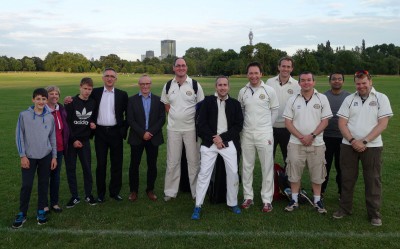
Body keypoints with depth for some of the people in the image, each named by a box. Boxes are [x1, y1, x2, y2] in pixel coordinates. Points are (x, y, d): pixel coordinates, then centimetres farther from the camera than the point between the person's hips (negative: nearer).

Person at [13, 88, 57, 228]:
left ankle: (41, 211, 22)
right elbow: (19, 136, -4)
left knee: (43, 184, 8)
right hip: (29, 156, -2)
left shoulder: (50, 117, 0)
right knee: (26, 185, -1)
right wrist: (22, 155, -7)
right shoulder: (24, 115, -6)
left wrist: (54, 156, 5)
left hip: (46, 156, 2)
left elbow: (52, 138, 6)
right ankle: (22, 214, 15)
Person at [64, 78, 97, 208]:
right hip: (71, 141, -2)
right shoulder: (71, 102, -8)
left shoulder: (93, 103, 2)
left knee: (87, 167, 4)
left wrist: (93, 123, -4)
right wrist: (73, 140, -12)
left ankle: (88, 194, 18)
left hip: (85, 140, 2)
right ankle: (74, 196, 14)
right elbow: (66, 123, -9)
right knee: (70, 168, 3)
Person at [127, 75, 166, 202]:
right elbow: (130, 120, -5)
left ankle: (150, 190, 21)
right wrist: (142, 133, -14)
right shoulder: (132, 100, 2)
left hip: (153, 138, 1)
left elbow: (162, 118, -2)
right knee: (134, 165, 5)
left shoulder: (158, 100, 4)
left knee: (152, 165, 7)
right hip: (137, 137, -1)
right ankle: (134, 190, 18)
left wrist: (151, 132, -12)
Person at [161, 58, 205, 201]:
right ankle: (170, 191, 21)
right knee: (172, 161, 9)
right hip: (173, 129, 2)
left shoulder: (195, 85, -3)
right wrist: (174, 116, 4)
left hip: (191, 128, -2)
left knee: (194, 161, 5)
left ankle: (196, 191, 18)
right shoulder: (168, 86, 6)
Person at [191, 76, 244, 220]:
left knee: (233, 173, 3)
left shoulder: (235, 104, 6)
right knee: (204, 173, -2)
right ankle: (198, 206, 7)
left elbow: (238, 125, 1)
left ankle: (232, 203, 22)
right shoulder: (208, 101, 3)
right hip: (210, 142, -1)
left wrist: (222, 137, -9)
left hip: (228, 143, 1)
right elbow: (201, 123, -2)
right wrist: (213, 138, -11)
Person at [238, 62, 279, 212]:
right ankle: (248, 197, 22)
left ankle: (267, 200, 12)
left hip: (264, 134, -3)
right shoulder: (242, 92, 5)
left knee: (267, 167, 2)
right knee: (247, 167, 10)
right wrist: (245, 124, 9)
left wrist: (267, 125, 5)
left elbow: (275, 110, 4)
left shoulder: (269, 90, -4)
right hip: (247, 134, 3)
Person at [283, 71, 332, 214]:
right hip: (296, 143, 1)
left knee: (317, 173, 7)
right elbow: (288, 121, 0)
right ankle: (294, 200, 19)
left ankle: (317, 201, 21)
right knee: (294, 171, 5)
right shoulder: (292, 100, 3)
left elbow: (325, 121, -3)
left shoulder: (322, 99, 1)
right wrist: (301, 137, -11)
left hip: (316, 143, 0)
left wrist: (312, 135, -14)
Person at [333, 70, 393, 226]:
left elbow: (382, 124, -8)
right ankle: (345, 208, 23)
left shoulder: (381, 98, 0)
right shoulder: (349, 99, 7)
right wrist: (352, 141, -12)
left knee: (373, 180, 5)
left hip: (372, 146, -2)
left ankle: (374, 213, 17)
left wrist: (364, 141, -15)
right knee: (347, 178, 9)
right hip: (348, 145, 2)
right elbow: (342, 123, 2)